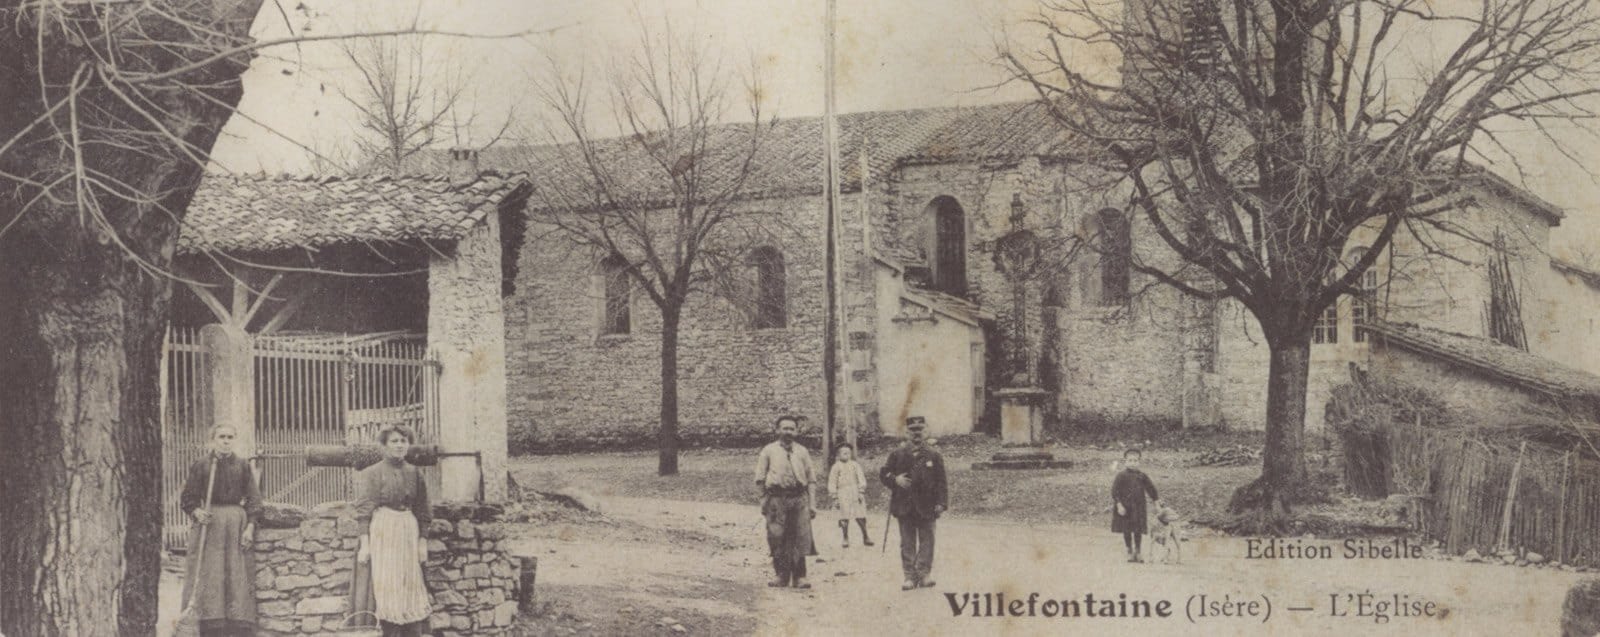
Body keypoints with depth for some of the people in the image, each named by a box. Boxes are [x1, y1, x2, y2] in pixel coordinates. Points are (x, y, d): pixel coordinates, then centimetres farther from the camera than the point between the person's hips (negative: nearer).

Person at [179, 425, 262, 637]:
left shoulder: (243, 466, 8)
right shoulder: (200, 466, 4)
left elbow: (253, 499, 7)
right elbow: (187, 498, 7)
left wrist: (250, 527, -4)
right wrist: (197, 513, -13)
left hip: (237, 524, 1)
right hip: (208, 523, -1)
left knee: (238, 576, -2)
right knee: (209, 575, -6)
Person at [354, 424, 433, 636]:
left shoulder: (414, 473, 11)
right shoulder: (371, 473, 1)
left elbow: (422, 511, 12)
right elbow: (364, 511, -5)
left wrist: (423, 540, 6)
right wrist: (365, 543, -12)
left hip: (409, 532, 4)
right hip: (382, 531, -4)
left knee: (412, 587, 3)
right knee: (386, 587, -5)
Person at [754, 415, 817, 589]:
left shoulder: (802, 451, 15)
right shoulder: (769, 451, 9)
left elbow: (810, 478, 14)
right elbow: (760, 479, 8)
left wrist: (812, 503, 7)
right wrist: (764, 501, 0)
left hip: (799, 497, 1)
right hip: (776, 497, -1)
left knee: (800, 538, -4)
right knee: (777, 538, -2)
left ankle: (799, 577, 0)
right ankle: (782, 576, 7)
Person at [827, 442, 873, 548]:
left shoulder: (855, 465, 7)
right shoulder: (836, 467, 5)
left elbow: (861, 478, 6)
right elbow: (832, 482, 6)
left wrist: (861, 491, -3)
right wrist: (835, 497, 2)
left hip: (855, 493, 1)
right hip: (843, 494, -1)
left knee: (860, 517, 1)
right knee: (844, 518, -2)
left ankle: (865, 537, 15)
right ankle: (845, 539, 11)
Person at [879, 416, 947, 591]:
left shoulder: (934, 456, 4)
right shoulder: (897, 455, 6)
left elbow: (941, 482, 1)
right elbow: (883, 474, 8)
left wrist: (940, 503, -8)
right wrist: (895, 479, -12)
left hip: (926, 508, 0)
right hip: (904, 507, 0)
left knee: (926, 541, 3)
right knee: (907, 543, 4)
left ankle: (923, 574, 10)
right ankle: (910, 576, 8)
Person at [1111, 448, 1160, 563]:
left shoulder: (1142, 476, 4)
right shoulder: (1121, 476, -6)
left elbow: (1151, 488, 14)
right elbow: (1115, 491, -9)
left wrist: (1156, 500, 10)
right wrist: (1119, 505, -15)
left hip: (1138, 508, 3)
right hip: (1125, 508, -2)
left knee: (1138, 531, 2)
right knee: (1126, 532, 2)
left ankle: (1137, 553, 14)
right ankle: (1130, 553, 12)